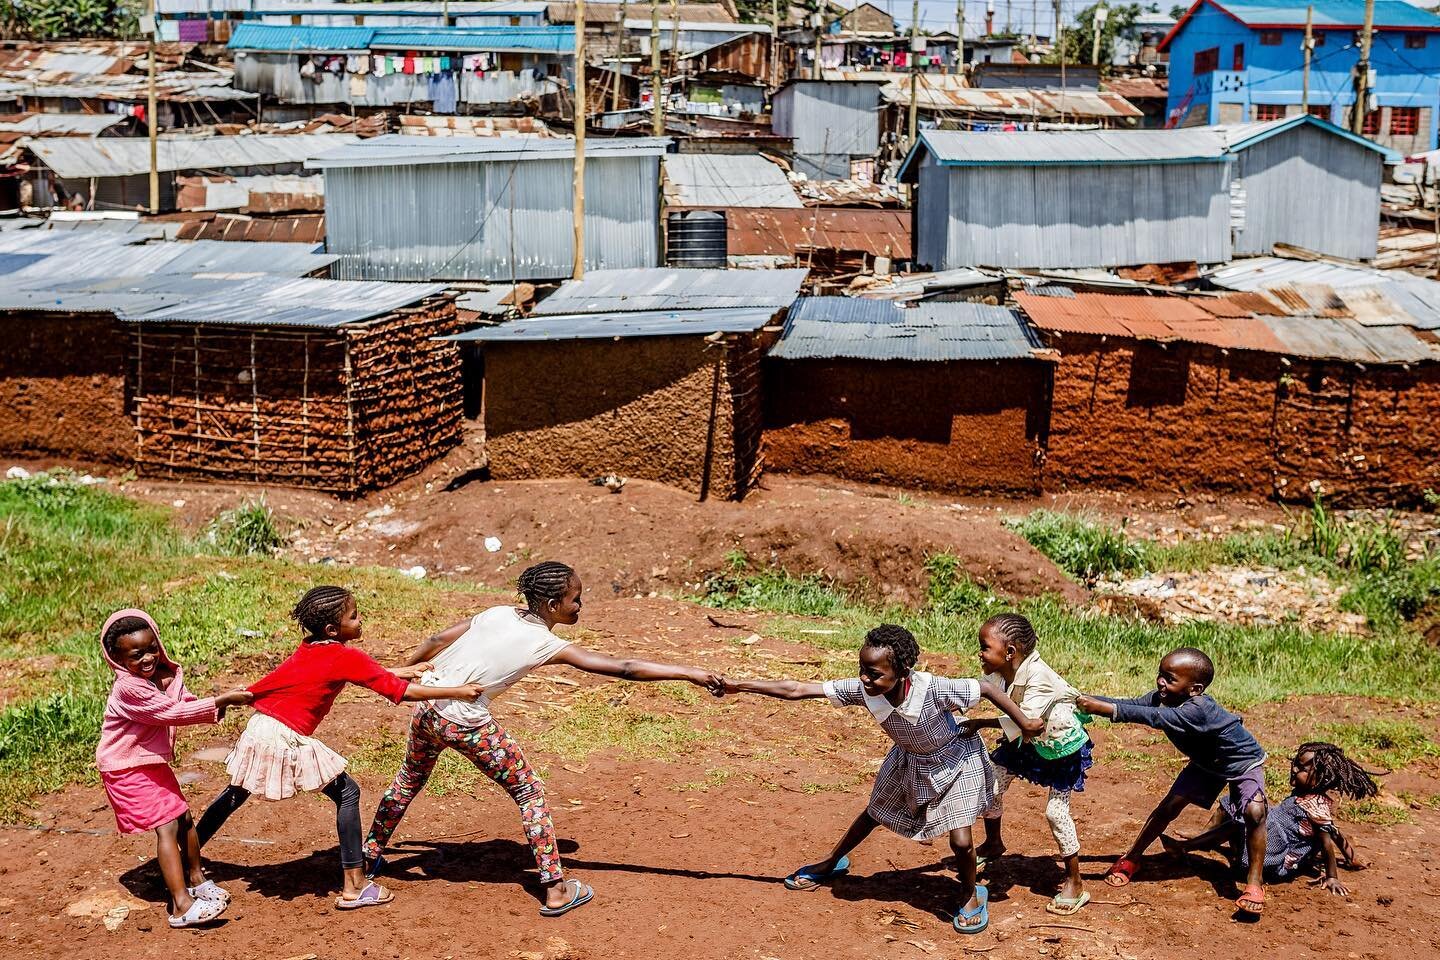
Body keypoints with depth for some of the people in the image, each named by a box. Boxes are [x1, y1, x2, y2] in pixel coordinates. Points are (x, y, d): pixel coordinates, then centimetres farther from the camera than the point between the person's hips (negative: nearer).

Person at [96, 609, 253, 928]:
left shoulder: (165, 676, 0)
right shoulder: (129, 688, -27)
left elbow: (186, 702, 5)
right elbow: (173, 713, -29)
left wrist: (218, 706, -16)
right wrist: (221, 700, -27)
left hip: (155, 763, 9)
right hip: (128, 769, -9)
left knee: (184, 819, 15)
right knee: (167, 826, -15)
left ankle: (195, 879, 38)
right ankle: (181, 906, -19)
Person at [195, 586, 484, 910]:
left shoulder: (308, 648, 10)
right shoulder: (347, 657, -12)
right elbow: (402, 692, -11)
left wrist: (402, 672, 24)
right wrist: (458, 692, -6)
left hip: (256, 729, 8)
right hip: (288, 741, -8)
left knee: (234, 794, 27)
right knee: (347, 792, 3)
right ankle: (354, 887, 3)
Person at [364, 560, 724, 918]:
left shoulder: (498, 614, 3)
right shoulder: (548, 646, -12)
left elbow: (438, 641, 7)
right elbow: (623, 668, -17)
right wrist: (690, 673, -18)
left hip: (427, 707, 6)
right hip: (466, 724, -6)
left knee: (410, 777, 31)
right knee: (529, 791, 6)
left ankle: (370, 855, 46)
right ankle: (556, 890, 6)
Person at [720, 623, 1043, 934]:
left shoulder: (934, 689, -42)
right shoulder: (862, 690, -31)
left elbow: (988, 688, -29)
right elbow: (798, 690, -28)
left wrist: (1025, 725, -23)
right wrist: (739, 685, -31)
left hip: (955, 759, -4)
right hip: (909, 759, 4)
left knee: (960, 842, -9)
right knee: (874, 814, 20)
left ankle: (971, 894, 23)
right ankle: (832, 862, 47)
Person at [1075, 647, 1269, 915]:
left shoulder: (1198, 709, -45)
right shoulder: (1162, 697, -21)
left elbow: (1155, 717, -56)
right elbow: (1130, 704, -22)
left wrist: (1105, 708, -62)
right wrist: (1089, 701, -39)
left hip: (1243, 760, -7)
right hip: (1205, 763, 7)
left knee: (1254, 812, -27)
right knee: (1169, 807, -1)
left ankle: (1255, 882, -14)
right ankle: (1131, 859, 14)